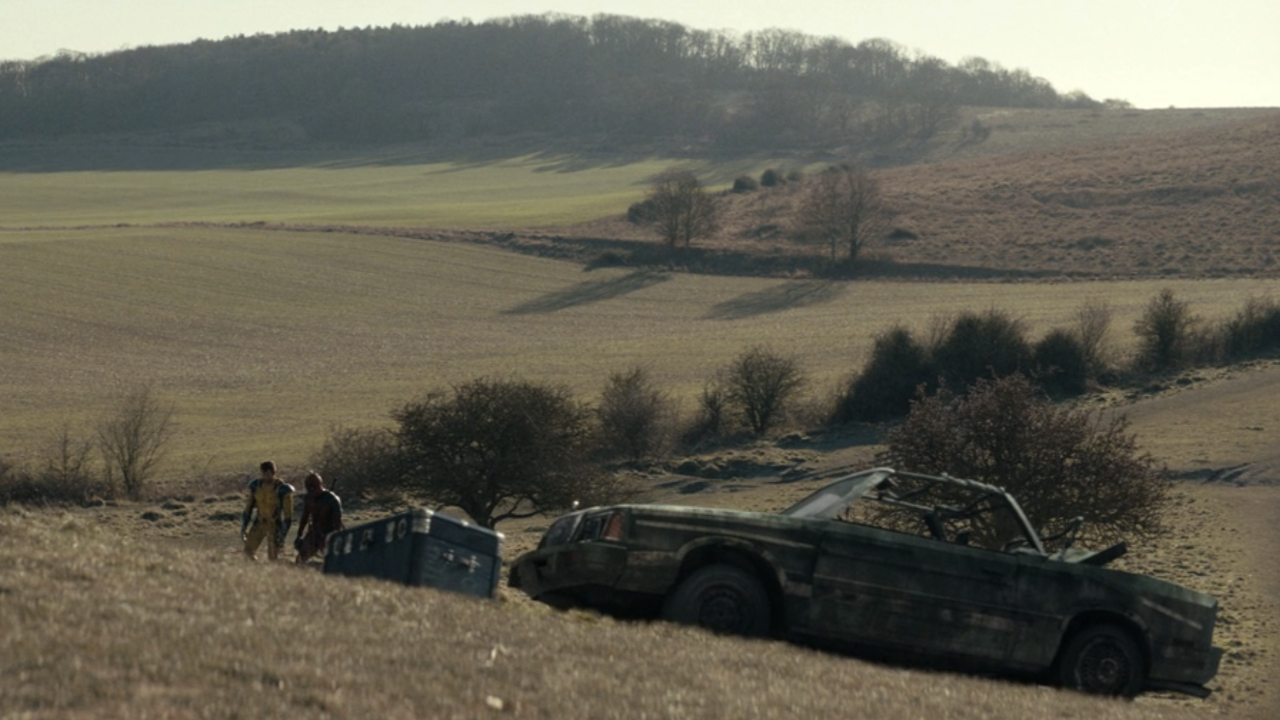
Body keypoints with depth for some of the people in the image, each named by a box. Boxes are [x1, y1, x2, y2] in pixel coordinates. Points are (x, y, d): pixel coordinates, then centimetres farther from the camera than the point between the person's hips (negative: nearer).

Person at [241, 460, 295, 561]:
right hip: (260, 522, 4)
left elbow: (288, 514, -18)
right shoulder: (256, 486, -7)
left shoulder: (282, 489, -21)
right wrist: (243, 527, 1)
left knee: (273, 557, -7)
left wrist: (283, 534, -21)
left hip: (275, 525, -4)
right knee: (249, 551, -1)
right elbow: (249, 507, 3)